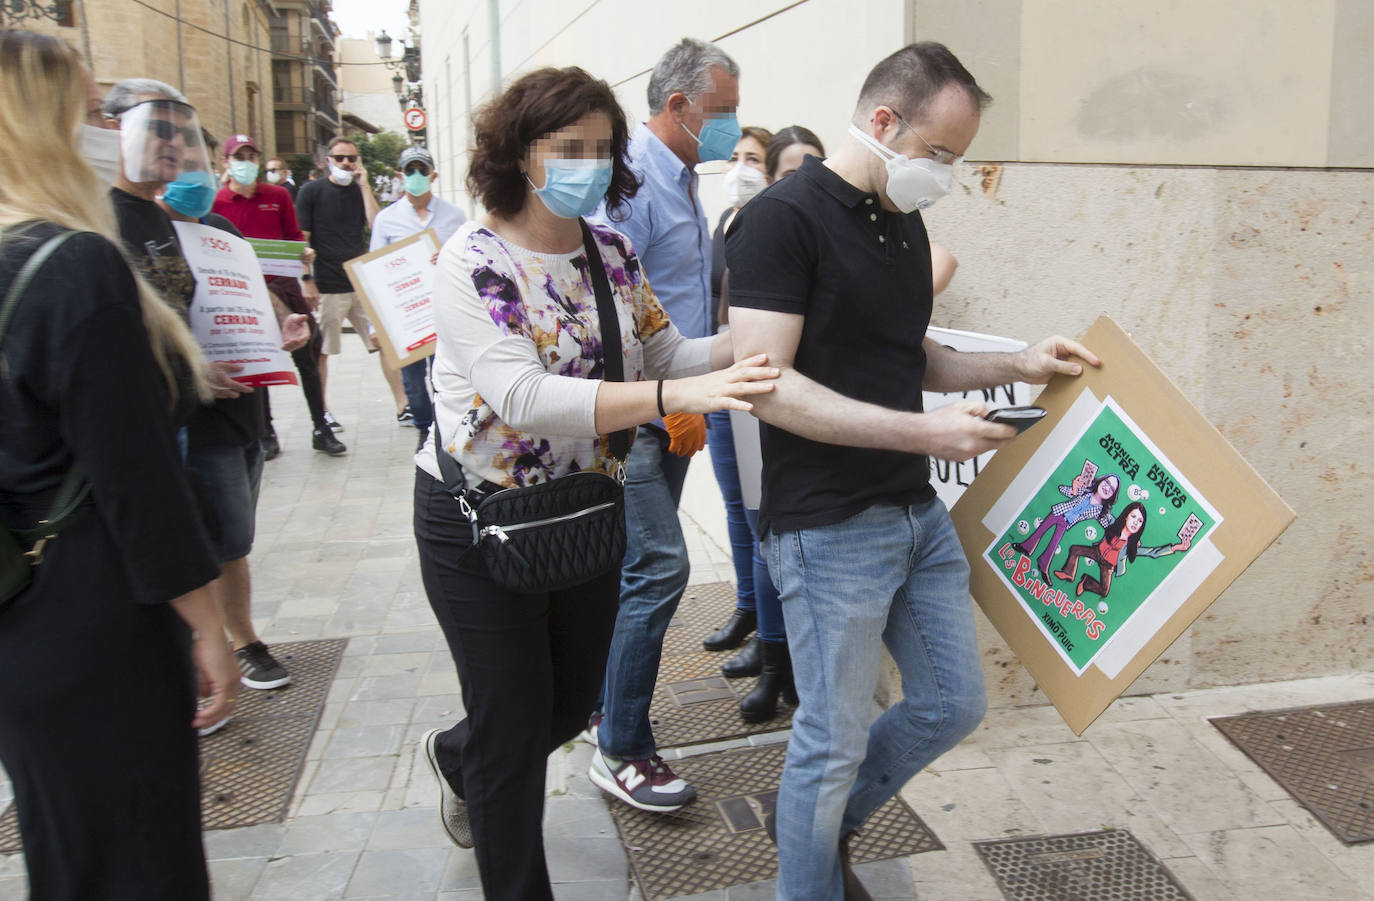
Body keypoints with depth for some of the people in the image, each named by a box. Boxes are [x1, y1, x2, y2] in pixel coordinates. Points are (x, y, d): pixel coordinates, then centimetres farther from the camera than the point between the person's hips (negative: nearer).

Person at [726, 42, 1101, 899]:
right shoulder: (783, 218, -14)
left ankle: (821, 821, 39)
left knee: (955, 705, 18)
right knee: (834, 742, 4)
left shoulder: (904, 223, 12)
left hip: (918, 513, 9)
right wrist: (921, 431, -24)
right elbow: (766, 384, -22)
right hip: (830, 529, -9)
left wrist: (1015, 365, 7)